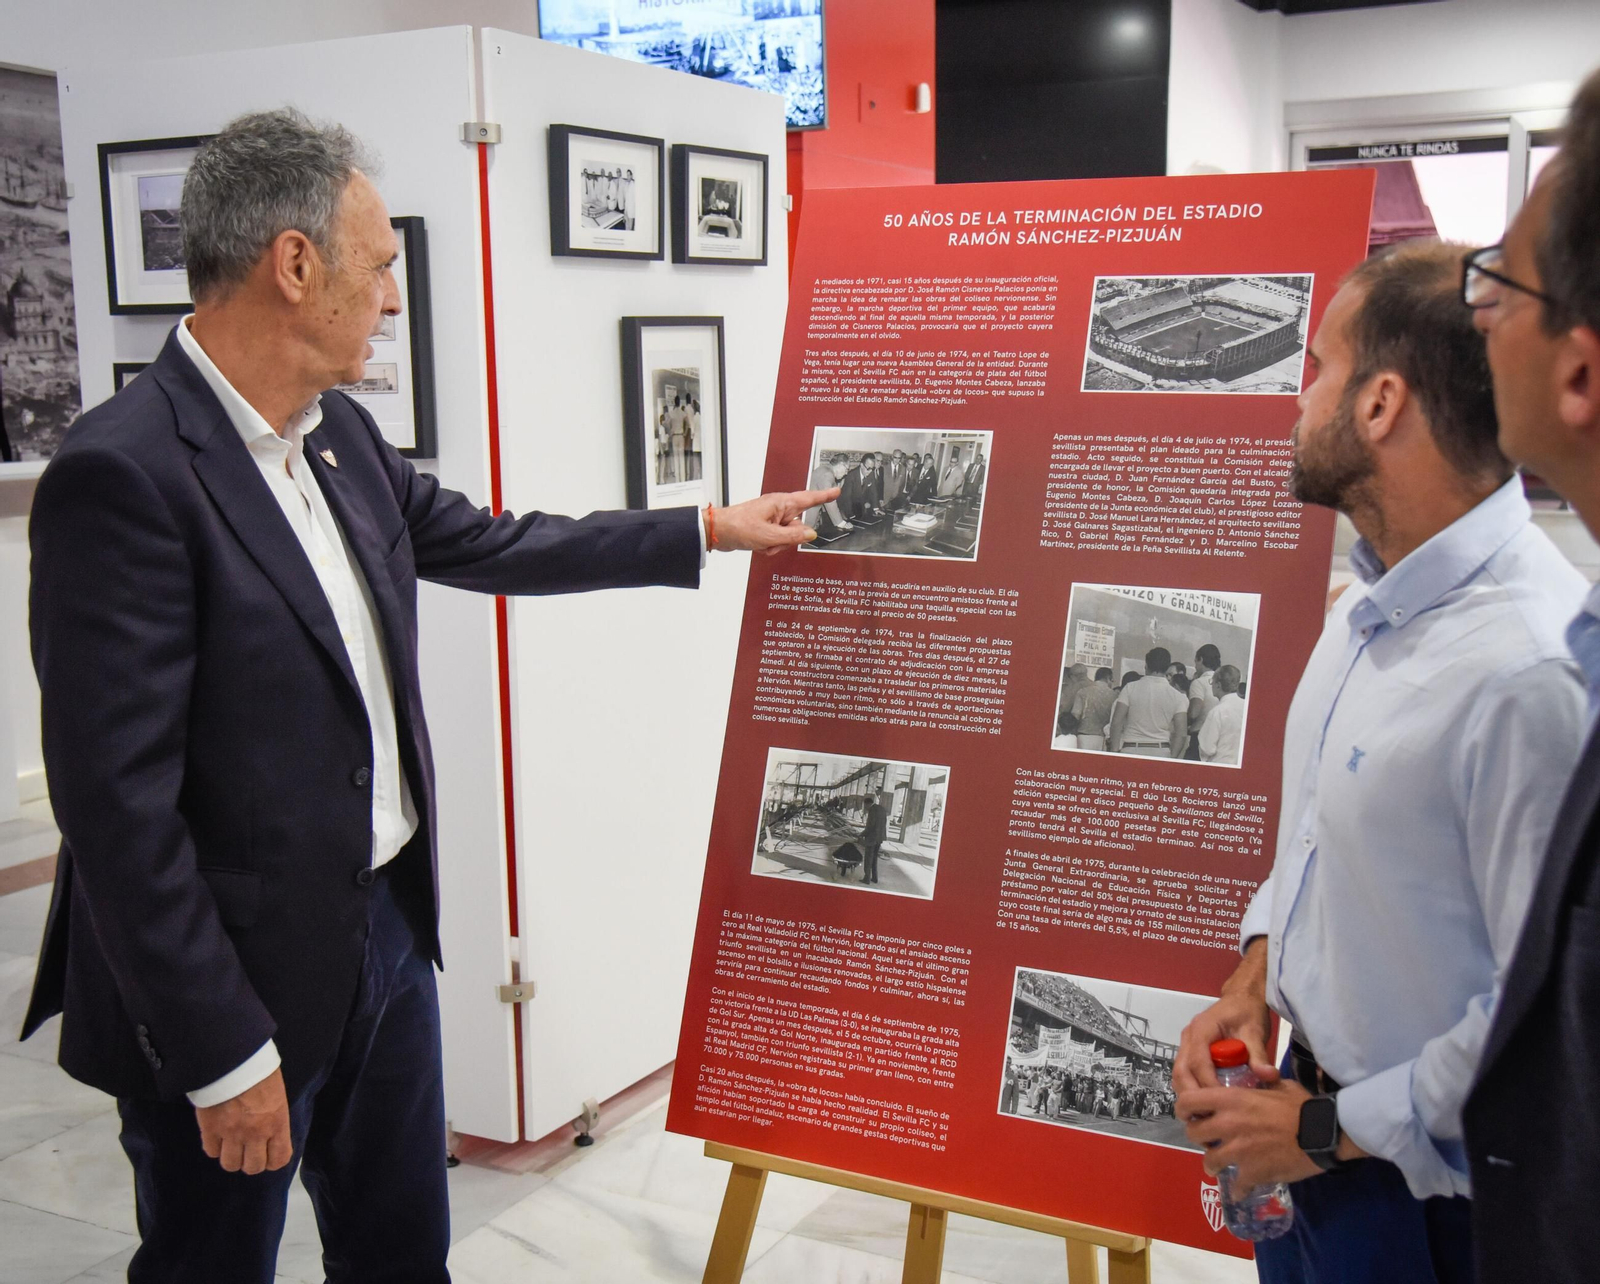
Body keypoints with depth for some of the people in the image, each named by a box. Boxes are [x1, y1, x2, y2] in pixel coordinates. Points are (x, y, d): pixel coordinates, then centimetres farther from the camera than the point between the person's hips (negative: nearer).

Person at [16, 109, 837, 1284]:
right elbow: (119, 803, -24)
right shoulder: (123, 475, -23)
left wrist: (712, 530, 21)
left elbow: (491, 545, 18)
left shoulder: (341, 436, 3)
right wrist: (223, 1057, -19)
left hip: (388, 924, 8)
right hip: (239, 984, -8)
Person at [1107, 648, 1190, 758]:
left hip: (1131, 750, -1)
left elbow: (1116, 723, -3)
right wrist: (1172, 758, 3)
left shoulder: (1130, 688, 2)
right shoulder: (1178, 696, 4)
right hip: (1161, 752, 1)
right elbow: (1182, 734, -2)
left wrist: (1115, 752, 0)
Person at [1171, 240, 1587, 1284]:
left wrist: (1329, 1128, -17)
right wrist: (1255, 977, 0)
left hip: (1421, 1185, -8)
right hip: (1317, 1099, 8)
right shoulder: (1376, 601, 1)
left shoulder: (1533, 670, -30)